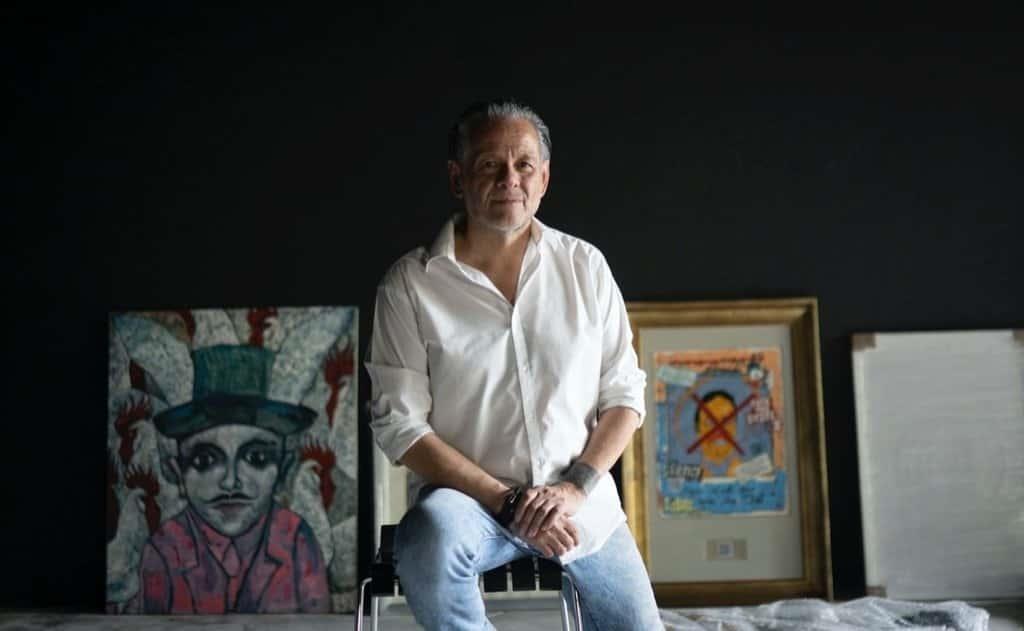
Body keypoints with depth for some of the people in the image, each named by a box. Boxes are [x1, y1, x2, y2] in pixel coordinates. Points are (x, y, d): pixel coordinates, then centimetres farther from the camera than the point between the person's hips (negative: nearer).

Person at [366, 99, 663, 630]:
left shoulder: (585, 266, 3)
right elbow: (399, 423, -9)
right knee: (433, 532, -35)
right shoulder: (410, 283, -5)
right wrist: (507, 503, -17)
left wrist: (576, 486, -11)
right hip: (470, 500, -3)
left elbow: (624, 395, 5)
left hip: (583, 505, 4)